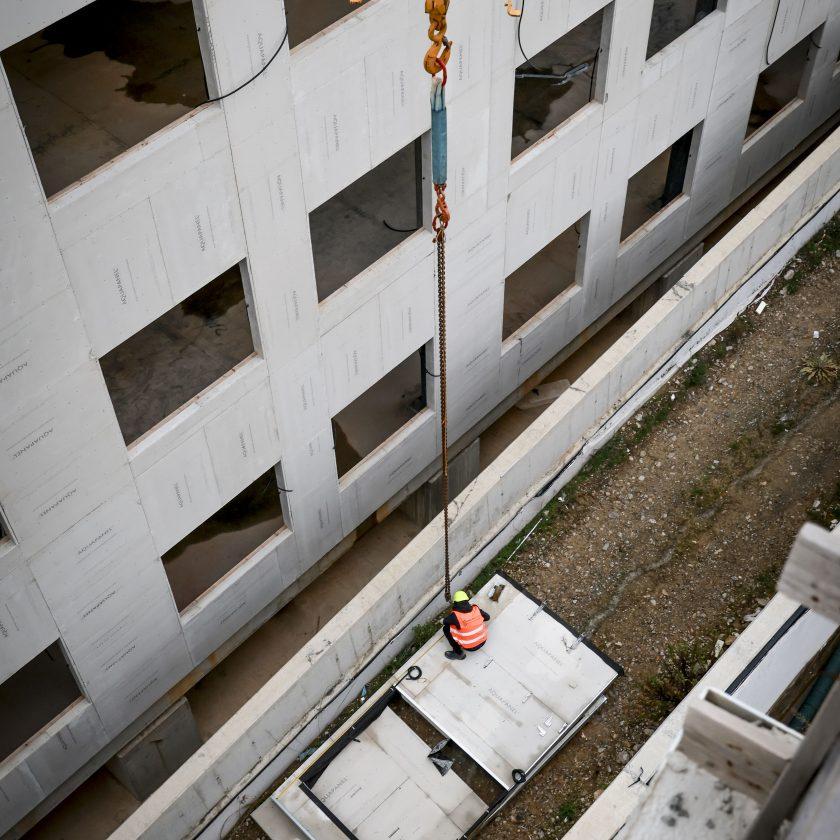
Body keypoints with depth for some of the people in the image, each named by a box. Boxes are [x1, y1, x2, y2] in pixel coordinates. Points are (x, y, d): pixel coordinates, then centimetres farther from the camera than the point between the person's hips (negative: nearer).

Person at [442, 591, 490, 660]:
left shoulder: (455, 615, -21)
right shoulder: (476, 609, -9)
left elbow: (445, 622, 0)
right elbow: (487, 617, 9)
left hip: (470, 647, -4)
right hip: (483, 641, 4)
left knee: (446, 628, 4)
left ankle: (458, 653, 5)